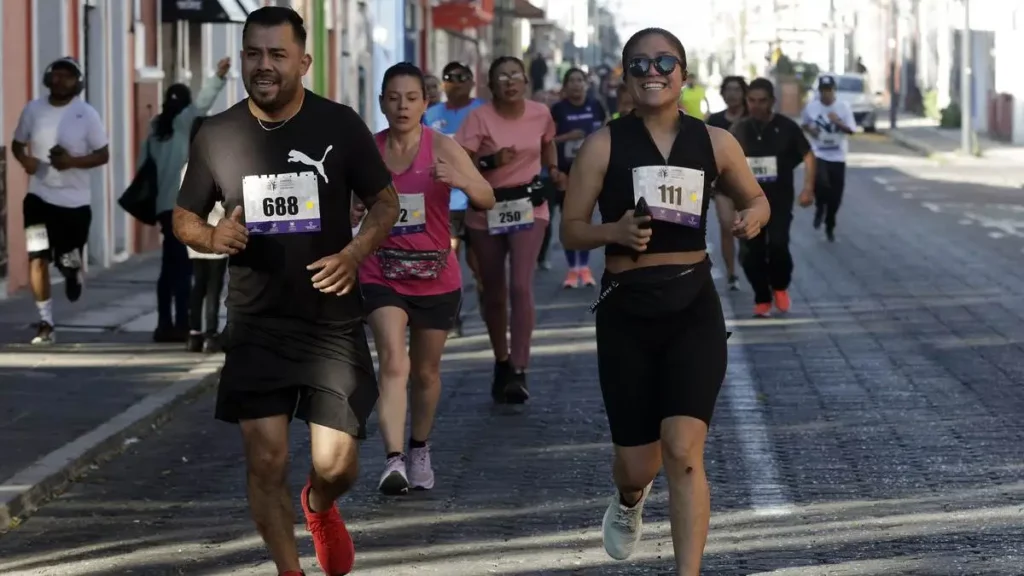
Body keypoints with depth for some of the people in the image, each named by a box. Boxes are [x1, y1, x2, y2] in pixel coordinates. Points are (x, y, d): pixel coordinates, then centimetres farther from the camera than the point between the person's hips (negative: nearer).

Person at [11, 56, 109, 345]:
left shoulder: (87, 114, -7)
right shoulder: (33, 109, 0)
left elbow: (103, 155, -4)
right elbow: (17, 143, 12)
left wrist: (73, 161, -21)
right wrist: (24, 159, -11)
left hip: (75, 199, -1)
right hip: (39, 196, 1)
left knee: (68, 260, 7)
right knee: (37, 257, -10)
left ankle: (74, 272, 47)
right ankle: (46, 323, -3)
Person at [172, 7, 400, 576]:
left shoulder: (339, 125, -5)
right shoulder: (215, 134, -1)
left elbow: (386, 202, 4)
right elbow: (184, 218, 9)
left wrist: (354, 253, -15)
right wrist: (213, 236, -15)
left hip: (332, 323, -1)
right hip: (256, 326, 1)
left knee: (337, 464, -3)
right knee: (266, 461, -3)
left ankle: (319, 507, 34)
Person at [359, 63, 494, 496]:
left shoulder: (442, 148, -10)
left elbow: (487, 200, -19)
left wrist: (460, 181, -38)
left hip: (437, 277, 0)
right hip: (383, 276, 0)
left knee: (426, 371, 15)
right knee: (393, 363, -20)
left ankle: (420, 450, 38)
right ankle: (393, 460, -29)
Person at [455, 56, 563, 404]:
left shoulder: (540, 114, -2)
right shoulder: (479, 118, -11)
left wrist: (553, 170, 5)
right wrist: (491, 162, -35)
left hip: (528, 207, 0)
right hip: (485, 211, 0)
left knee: (521, 287, -15)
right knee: (494, 292, 11)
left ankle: (518, 372, -16)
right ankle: (501, 362, 31)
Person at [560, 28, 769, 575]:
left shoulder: (714, 143, 2)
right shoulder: (604, 145, -4)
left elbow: (756, 199, 16)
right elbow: (571, 230, -1)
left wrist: (753, 216, -7)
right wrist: (615, 231, -21)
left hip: (693, 308, 0)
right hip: (626, 311, 0)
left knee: (683, 450, -15)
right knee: (636, 463, 8)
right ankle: (630, 501, 47)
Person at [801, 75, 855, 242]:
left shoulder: (844, 107, -6)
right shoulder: (810, 106, -2)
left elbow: (852, 130, -6)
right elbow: (804, 124, 14)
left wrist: (838, 122, -24)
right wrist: (810, 129, -9)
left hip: (838, 157, 1)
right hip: (818, 155, -1)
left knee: (835, 196, 6)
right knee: (820, 182, -29)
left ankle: (830, 227, 27)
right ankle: (820, 208, 4)